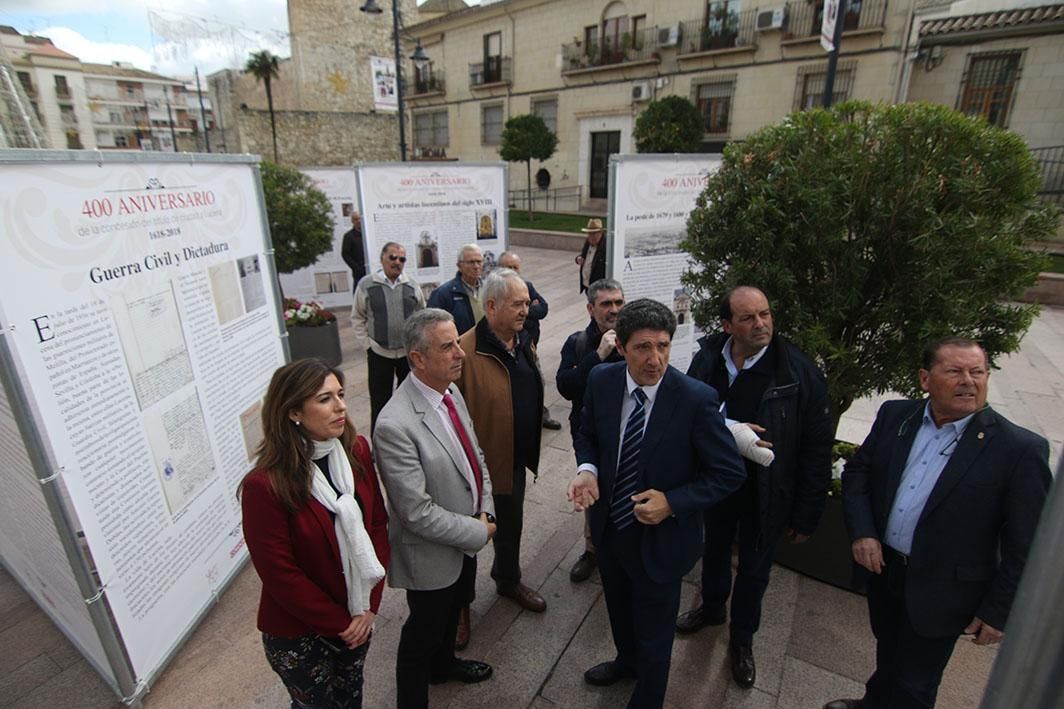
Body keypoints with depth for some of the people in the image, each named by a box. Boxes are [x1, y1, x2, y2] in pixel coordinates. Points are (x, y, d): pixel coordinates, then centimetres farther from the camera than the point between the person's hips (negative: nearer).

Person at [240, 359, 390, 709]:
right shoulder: (265, 485, -26)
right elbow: (280, 574, -19)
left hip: (358, 617, 4)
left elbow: (377, 524, -4)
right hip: (298, 632, -4)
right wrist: (339, 624, -11)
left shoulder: (356, 450, -11)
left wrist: (369, 605, -8)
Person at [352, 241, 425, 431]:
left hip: (409, 352, 2)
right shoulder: (366, 285, -3)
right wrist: (367, 343, -3)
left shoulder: (412, 285, 2)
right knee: (379, 402, 7)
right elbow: (357, 318, 3)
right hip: (379, 353, -2)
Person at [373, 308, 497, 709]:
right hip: (431, 554, -7)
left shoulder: (451, 392, -7)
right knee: (424, 631, 19)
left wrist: (485, 510, -6)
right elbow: (418, 513, -29)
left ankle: (443, 664, 61)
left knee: (452, 611, 32)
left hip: (466, 538, 8)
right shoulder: (395, 425, -33)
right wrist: (479, 531, -18)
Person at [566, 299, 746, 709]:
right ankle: (627, 660, 65)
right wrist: (587, 469, -17)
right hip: (609, 527, 5)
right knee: (619, 609, 32)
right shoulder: (601, 380, -14)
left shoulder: (696, 399, -26)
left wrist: (672, 502, -26)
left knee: (653, 633, 19)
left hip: (660, 539, -4)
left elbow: (730, 474, -16)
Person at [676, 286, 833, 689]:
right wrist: (728, 431, -25)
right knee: (715, 550, 26)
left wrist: (806, 515, -11)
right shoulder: (707, 358, -15)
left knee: (754, 568, 19)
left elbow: (818, 448, -15)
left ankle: (742, 637, 46)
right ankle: (712, 606, 56)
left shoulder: (799, 371, -21)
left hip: (767, 492, -2)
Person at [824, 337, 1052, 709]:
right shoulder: (895, 415, -6)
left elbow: (1026, 545, -13)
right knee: (887, 650, 30)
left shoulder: (1020, 449, -18)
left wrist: (999, 611, -9)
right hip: (882, 566, 4)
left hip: (939, 591, -4)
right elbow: (856, 471, 3)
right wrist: (861, 532, -8)